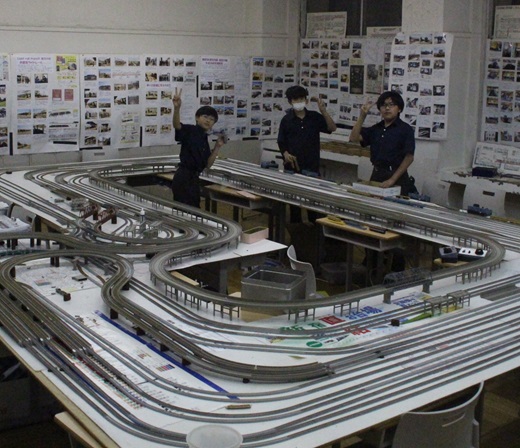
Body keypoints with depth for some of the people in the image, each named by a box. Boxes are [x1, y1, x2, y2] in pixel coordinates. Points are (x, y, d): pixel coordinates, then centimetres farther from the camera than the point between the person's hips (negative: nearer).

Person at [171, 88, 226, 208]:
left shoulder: (205, 141, 15)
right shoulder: (190, 130, -6)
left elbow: (207, 164, 13)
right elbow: (176, 125, -27)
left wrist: (217, 147, 6)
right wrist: (177, 108, -45)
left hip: (193, 179, 9)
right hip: (184, 178, -9)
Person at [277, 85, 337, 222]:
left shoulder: (315, 117, 3)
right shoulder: (286, 120, 2)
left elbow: (332, 128, -6)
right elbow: (281, 142, 6)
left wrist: (324, 112, -18)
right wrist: (286, 154, -13)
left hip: (311, 166, 0)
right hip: (292, 166, 0)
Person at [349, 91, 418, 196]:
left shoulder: (405, 129, -4)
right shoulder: (376, 129, 11)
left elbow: (409, 157, -9)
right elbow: (354, 138, 4)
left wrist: (392, 179, -16)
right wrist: (362, 116, -5)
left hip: (397, 176, -5)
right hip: (376, 175, 5)